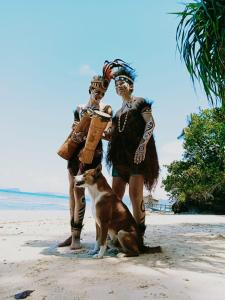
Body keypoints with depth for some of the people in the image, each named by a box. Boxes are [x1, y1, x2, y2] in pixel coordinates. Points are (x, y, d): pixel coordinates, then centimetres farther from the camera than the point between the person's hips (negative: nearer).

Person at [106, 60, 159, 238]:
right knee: (115, 196, 0)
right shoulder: (119, 112, 25)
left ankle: (139, 234, -2)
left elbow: (151, 123, -6)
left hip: (137, 153, -6)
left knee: (135, 194, -13)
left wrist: (142, 145, -18)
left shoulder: (140, 102, 7)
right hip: (121, 155, 7)